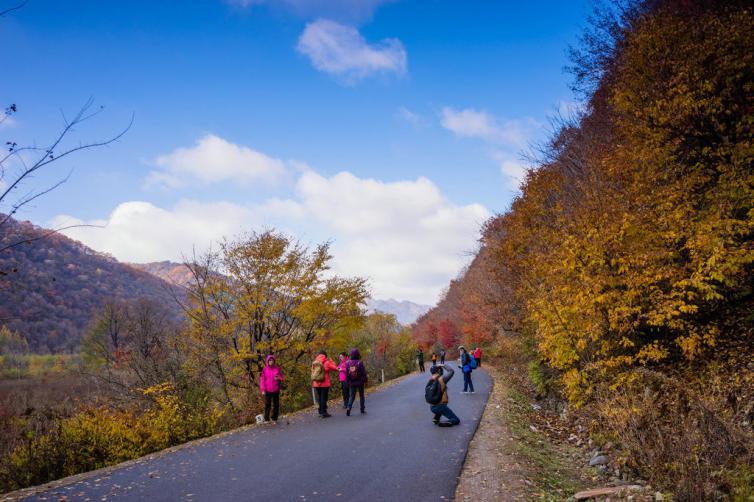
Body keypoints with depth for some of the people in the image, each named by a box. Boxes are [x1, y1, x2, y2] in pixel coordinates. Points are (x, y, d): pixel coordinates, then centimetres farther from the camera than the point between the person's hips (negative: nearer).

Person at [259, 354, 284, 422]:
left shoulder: (277, 368, 4)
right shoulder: (265, 369, 0)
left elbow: (281, 377, 10)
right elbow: (262, 380, -1)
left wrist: (278, 377, -15)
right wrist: (263, 390, -8)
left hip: (276, 390, 2)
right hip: (267, 390, -2)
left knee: (276, 405, 6)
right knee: (267, 405, -2)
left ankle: (274, 419, 15)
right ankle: (266, 419, 6)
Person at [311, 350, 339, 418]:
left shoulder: (314, 363, 6)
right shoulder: (326, 363, -8)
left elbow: (313, 373, 11)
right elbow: (335, 368, -2)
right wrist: (331, 361, 9)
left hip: (316, 384, 5)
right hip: (325, 384, -5)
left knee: (319, 398, 12)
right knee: (324, 398, -2)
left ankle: (321, 412, 16)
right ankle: (323, 412, -2)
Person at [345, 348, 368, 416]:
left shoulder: (348, 363, -5)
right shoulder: (360, 363, -15)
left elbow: (347, 373, 0)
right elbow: (363, 373, -11)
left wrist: (348, 382, 9)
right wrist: (365, 380, 1)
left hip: (352, 383, 2)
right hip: (360, 382, -2)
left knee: (352, 396, 9)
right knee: (361, 395, 13)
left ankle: (349, 408, -12)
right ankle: (362, 410, 18)